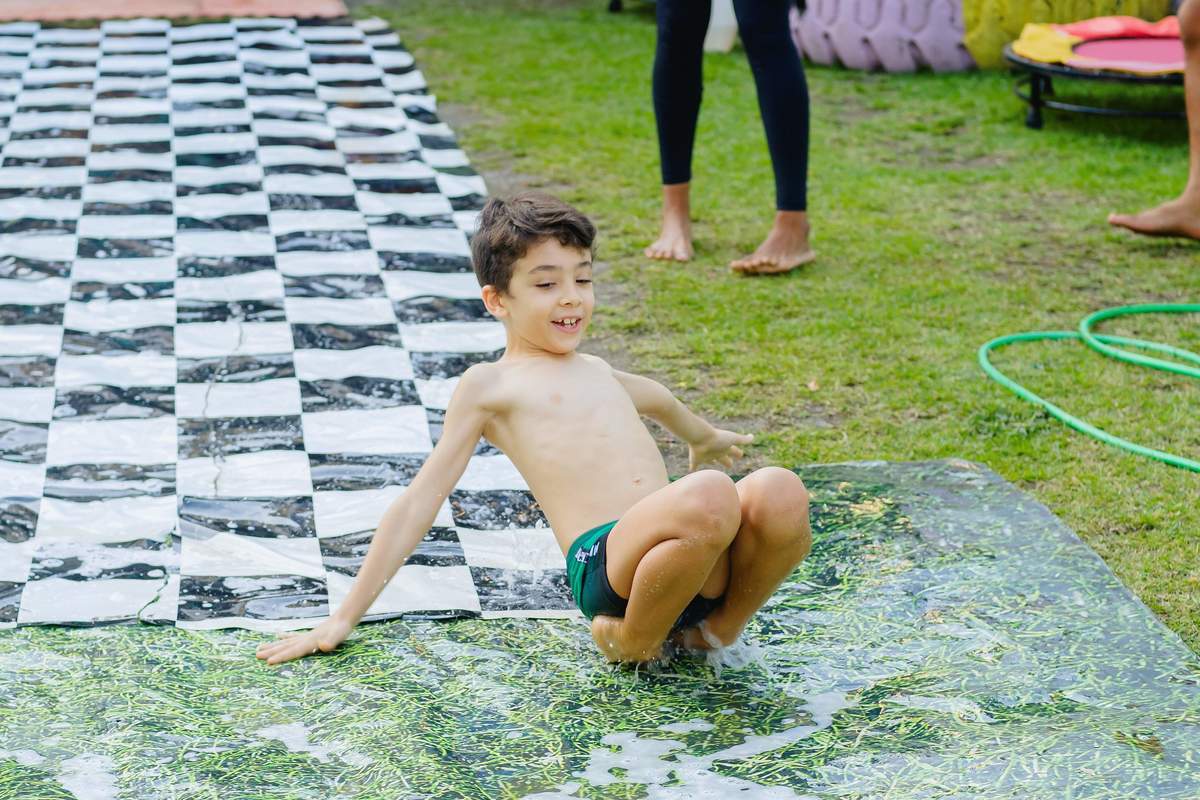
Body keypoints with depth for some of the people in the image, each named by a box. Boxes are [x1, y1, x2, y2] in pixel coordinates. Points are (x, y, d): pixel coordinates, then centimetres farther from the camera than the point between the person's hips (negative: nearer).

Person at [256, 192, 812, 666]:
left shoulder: (595, 371, 31)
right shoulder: (489, 384, 13)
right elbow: (420, 501, 12)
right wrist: (345, 619, 10)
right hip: (604, 559, -6)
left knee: (780, 493, -27)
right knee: (711, 498, -37)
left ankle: (720, 627, 0)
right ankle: (632, 641, -11)